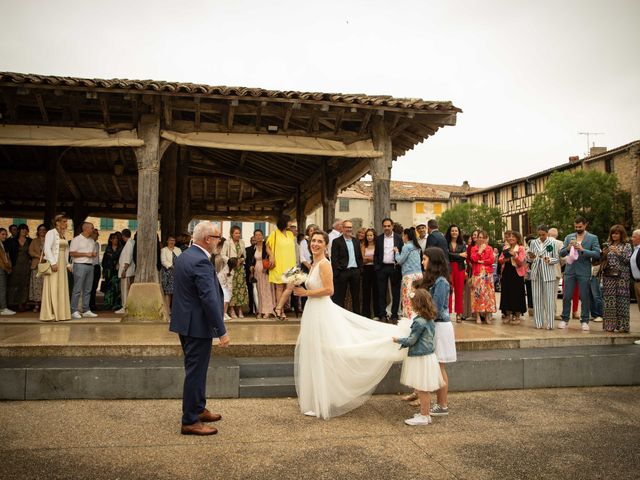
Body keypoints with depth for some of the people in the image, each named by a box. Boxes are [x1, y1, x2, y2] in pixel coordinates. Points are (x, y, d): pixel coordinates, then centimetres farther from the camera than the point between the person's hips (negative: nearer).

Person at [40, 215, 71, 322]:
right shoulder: (51, 233, -6)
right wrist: (53, 263, -21)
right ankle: (49, 315, -3)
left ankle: (60, 313, 13)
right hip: (54, 263, -8)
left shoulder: (63, 234, 17)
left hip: (62, 264, 8)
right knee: (52, 288, -7)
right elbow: (47, 248, -15)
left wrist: (66, 263, 11)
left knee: (62, 289, 8)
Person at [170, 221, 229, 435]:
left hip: (185, 322, 10)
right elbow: (209, 298, -25)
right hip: (198, 325, -10)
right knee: (196, 371, 0)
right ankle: (190, 421, 9)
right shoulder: (201, 261, -22)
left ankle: (198, 409, 35)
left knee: (196, 369, 21)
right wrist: (222, 331, -21)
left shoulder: (184, 256, 10)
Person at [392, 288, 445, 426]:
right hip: (428, 355, 9)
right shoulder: (430, 319, 7)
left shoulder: (419, 321, -21)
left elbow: (412, 340, -15)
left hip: (421, 358, -9)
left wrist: (398, 340, 0)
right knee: (423, 389, 18)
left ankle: (424, 416, 9)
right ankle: (424, 413, 27)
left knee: (422, 389, 0)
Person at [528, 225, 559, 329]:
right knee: (537, 297, 3)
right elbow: (529, 259, 13)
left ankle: (550, 323, 2)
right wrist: (531, 257, -9)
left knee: (549, 298, -3)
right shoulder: (533, 243, 10)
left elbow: (557, 259, 2)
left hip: (548, 273, -3)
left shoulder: (553, 243, 2)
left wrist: (549, 260, -18)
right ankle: (538, 323, 9)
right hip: (536, 273, 3)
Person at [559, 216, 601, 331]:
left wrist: (582, 250, -18)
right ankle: (565, 319, 14)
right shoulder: (569, 237, 10)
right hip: (570, 270, 2)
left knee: (584, 297, 3)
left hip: (584, 271, -2)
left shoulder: (593, 238, 2)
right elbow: (561, 253, 7)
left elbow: (597, 254, -7)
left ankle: (584, 321, 12)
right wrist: (568, 248, -14)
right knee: (566, 296, 3)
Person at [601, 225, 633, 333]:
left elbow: (628, 260, -5)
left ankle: (622, 326, 0)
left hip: (622, 276, -3)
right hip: (609, 276, 3)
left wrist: (617, 252, -14)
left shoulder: (627, 246, 5)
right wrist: (603, 254, -2)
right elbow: (604, 260, 17)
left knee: (622, 300, -5)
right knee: (609, 300, 0)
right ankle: (610, 325, 5)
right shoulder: (609, 246, 16)